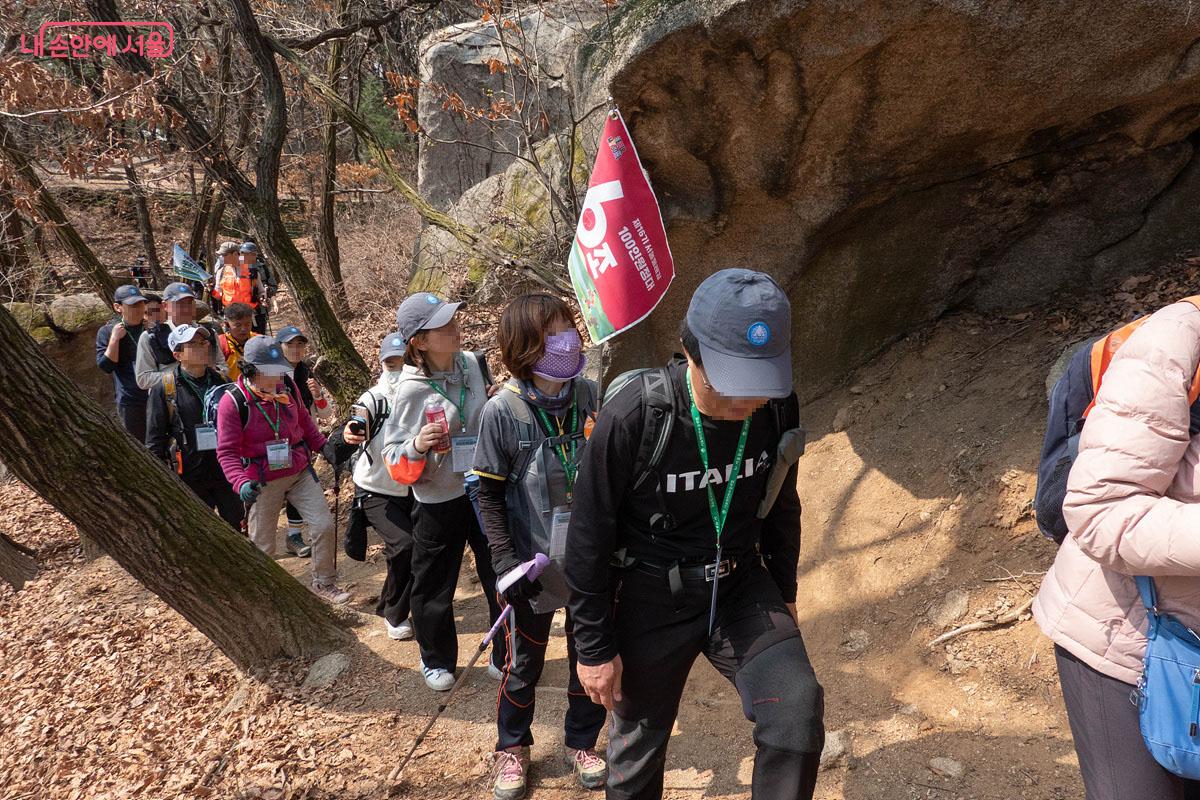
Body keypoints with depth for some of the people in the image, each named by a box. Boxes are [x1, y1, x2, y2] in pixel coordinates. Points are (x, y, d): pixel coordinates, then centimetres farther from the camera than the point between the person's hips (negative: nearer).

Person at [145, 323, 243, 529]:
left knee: (235, 524, 14)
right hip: (190, 477, -3)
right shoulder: (164, 388, -8)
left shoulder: (222, 381, 3)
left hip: (227, 471, 3)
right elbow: (155, 438, -4)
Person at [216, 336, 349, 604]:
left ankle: (324, 583, 19)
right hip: (263, 483, -4)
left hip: (300, 473, 4)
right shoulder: (232, 401, -17)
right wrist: (241, 483, -31)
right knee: (263, 547, 7)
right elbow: (227, 451, -17)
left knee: (324, 525, -1)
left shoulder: (287, 387, -4)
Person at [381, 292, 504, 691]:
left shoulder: (473, 364, -3)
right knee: (434, 587, 13)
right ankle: (437, 661, 38)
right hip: (438, 502, -4)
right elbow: (394, 462, -13)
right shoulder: (412, 390, -17)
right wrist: (417, 446, -30)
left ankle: (506, 658, 33)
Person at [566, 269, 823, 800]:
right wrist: (593, 647, -9)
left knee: (798, 710, -16)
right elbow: (588, 541, -15)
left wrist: (783, 594, 15)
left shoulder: (777, 406, -13)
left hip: (741, 587, 3)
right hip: (653, 598, -3)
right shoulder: (631, 419, -27)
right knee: (639, 747, 14)